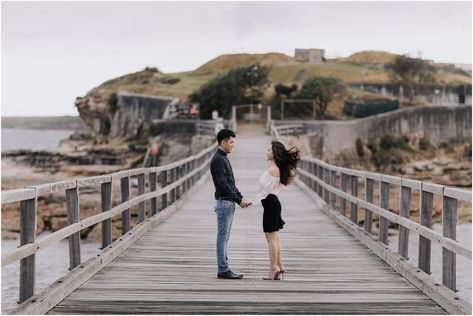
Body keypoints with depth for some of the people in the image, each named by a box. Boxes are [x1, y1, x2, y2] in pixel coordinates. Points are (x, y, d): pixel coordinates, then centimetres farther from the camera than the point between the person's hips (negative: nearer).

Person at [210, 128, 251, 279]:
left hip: (228, 202, 10)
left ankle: (223, 269, 13)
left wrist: (241, 197, 12)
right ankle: (223, 270, -5)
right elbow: (223, 184, -21)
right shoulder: (218, 159, -15)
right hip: (224, 202, -10)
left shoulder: (223, 158, 17)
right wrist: (238, 200, -17)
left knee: (224, 237, 10)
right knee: (223, 237, -7)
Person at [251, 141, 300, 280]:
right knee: (273, 236, 14)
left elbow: (265, 190, -19)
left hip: (270, 203, -10)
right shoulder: (277, 168, 11)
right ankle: (279, 266, 18)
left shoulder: (273, 170, -18)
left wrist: (252, 201, -13)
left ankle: (273, 269, 1)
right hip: (272, 202, 10)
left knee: (270, 236, -4)